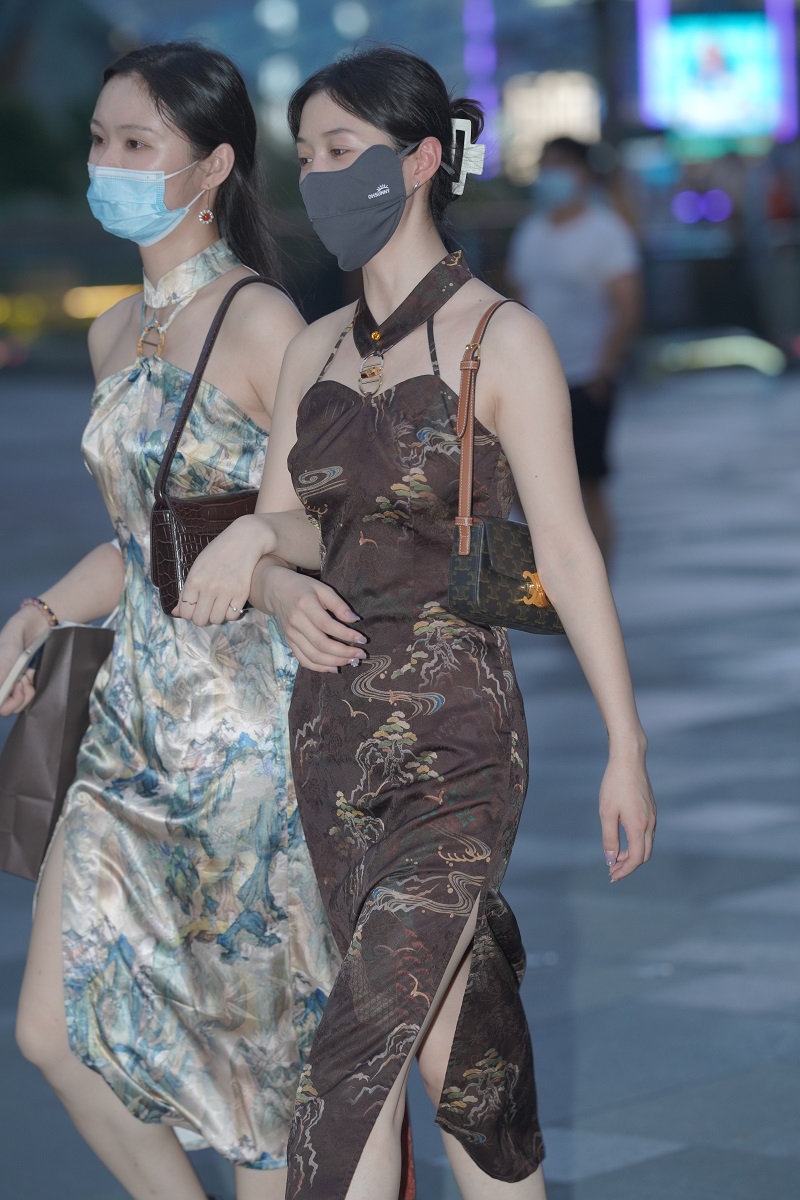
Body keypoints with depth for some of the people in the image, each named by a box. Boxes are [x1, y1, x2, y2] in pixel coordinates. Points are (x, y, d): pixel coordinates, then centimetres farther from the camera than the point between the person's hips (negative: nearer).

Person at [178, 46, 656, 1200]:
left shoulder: (499, 339, -7)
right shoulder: (315, 350, 11)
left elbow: (565, 548, -8)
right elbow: (286, 525, 13)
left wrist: (627, 746, -8)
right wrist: (284, 589, -11)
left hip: (457, 730, -6)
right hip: (336, 726, 6)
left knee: (357, 1054, -11)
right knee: (450, 1048, 11)